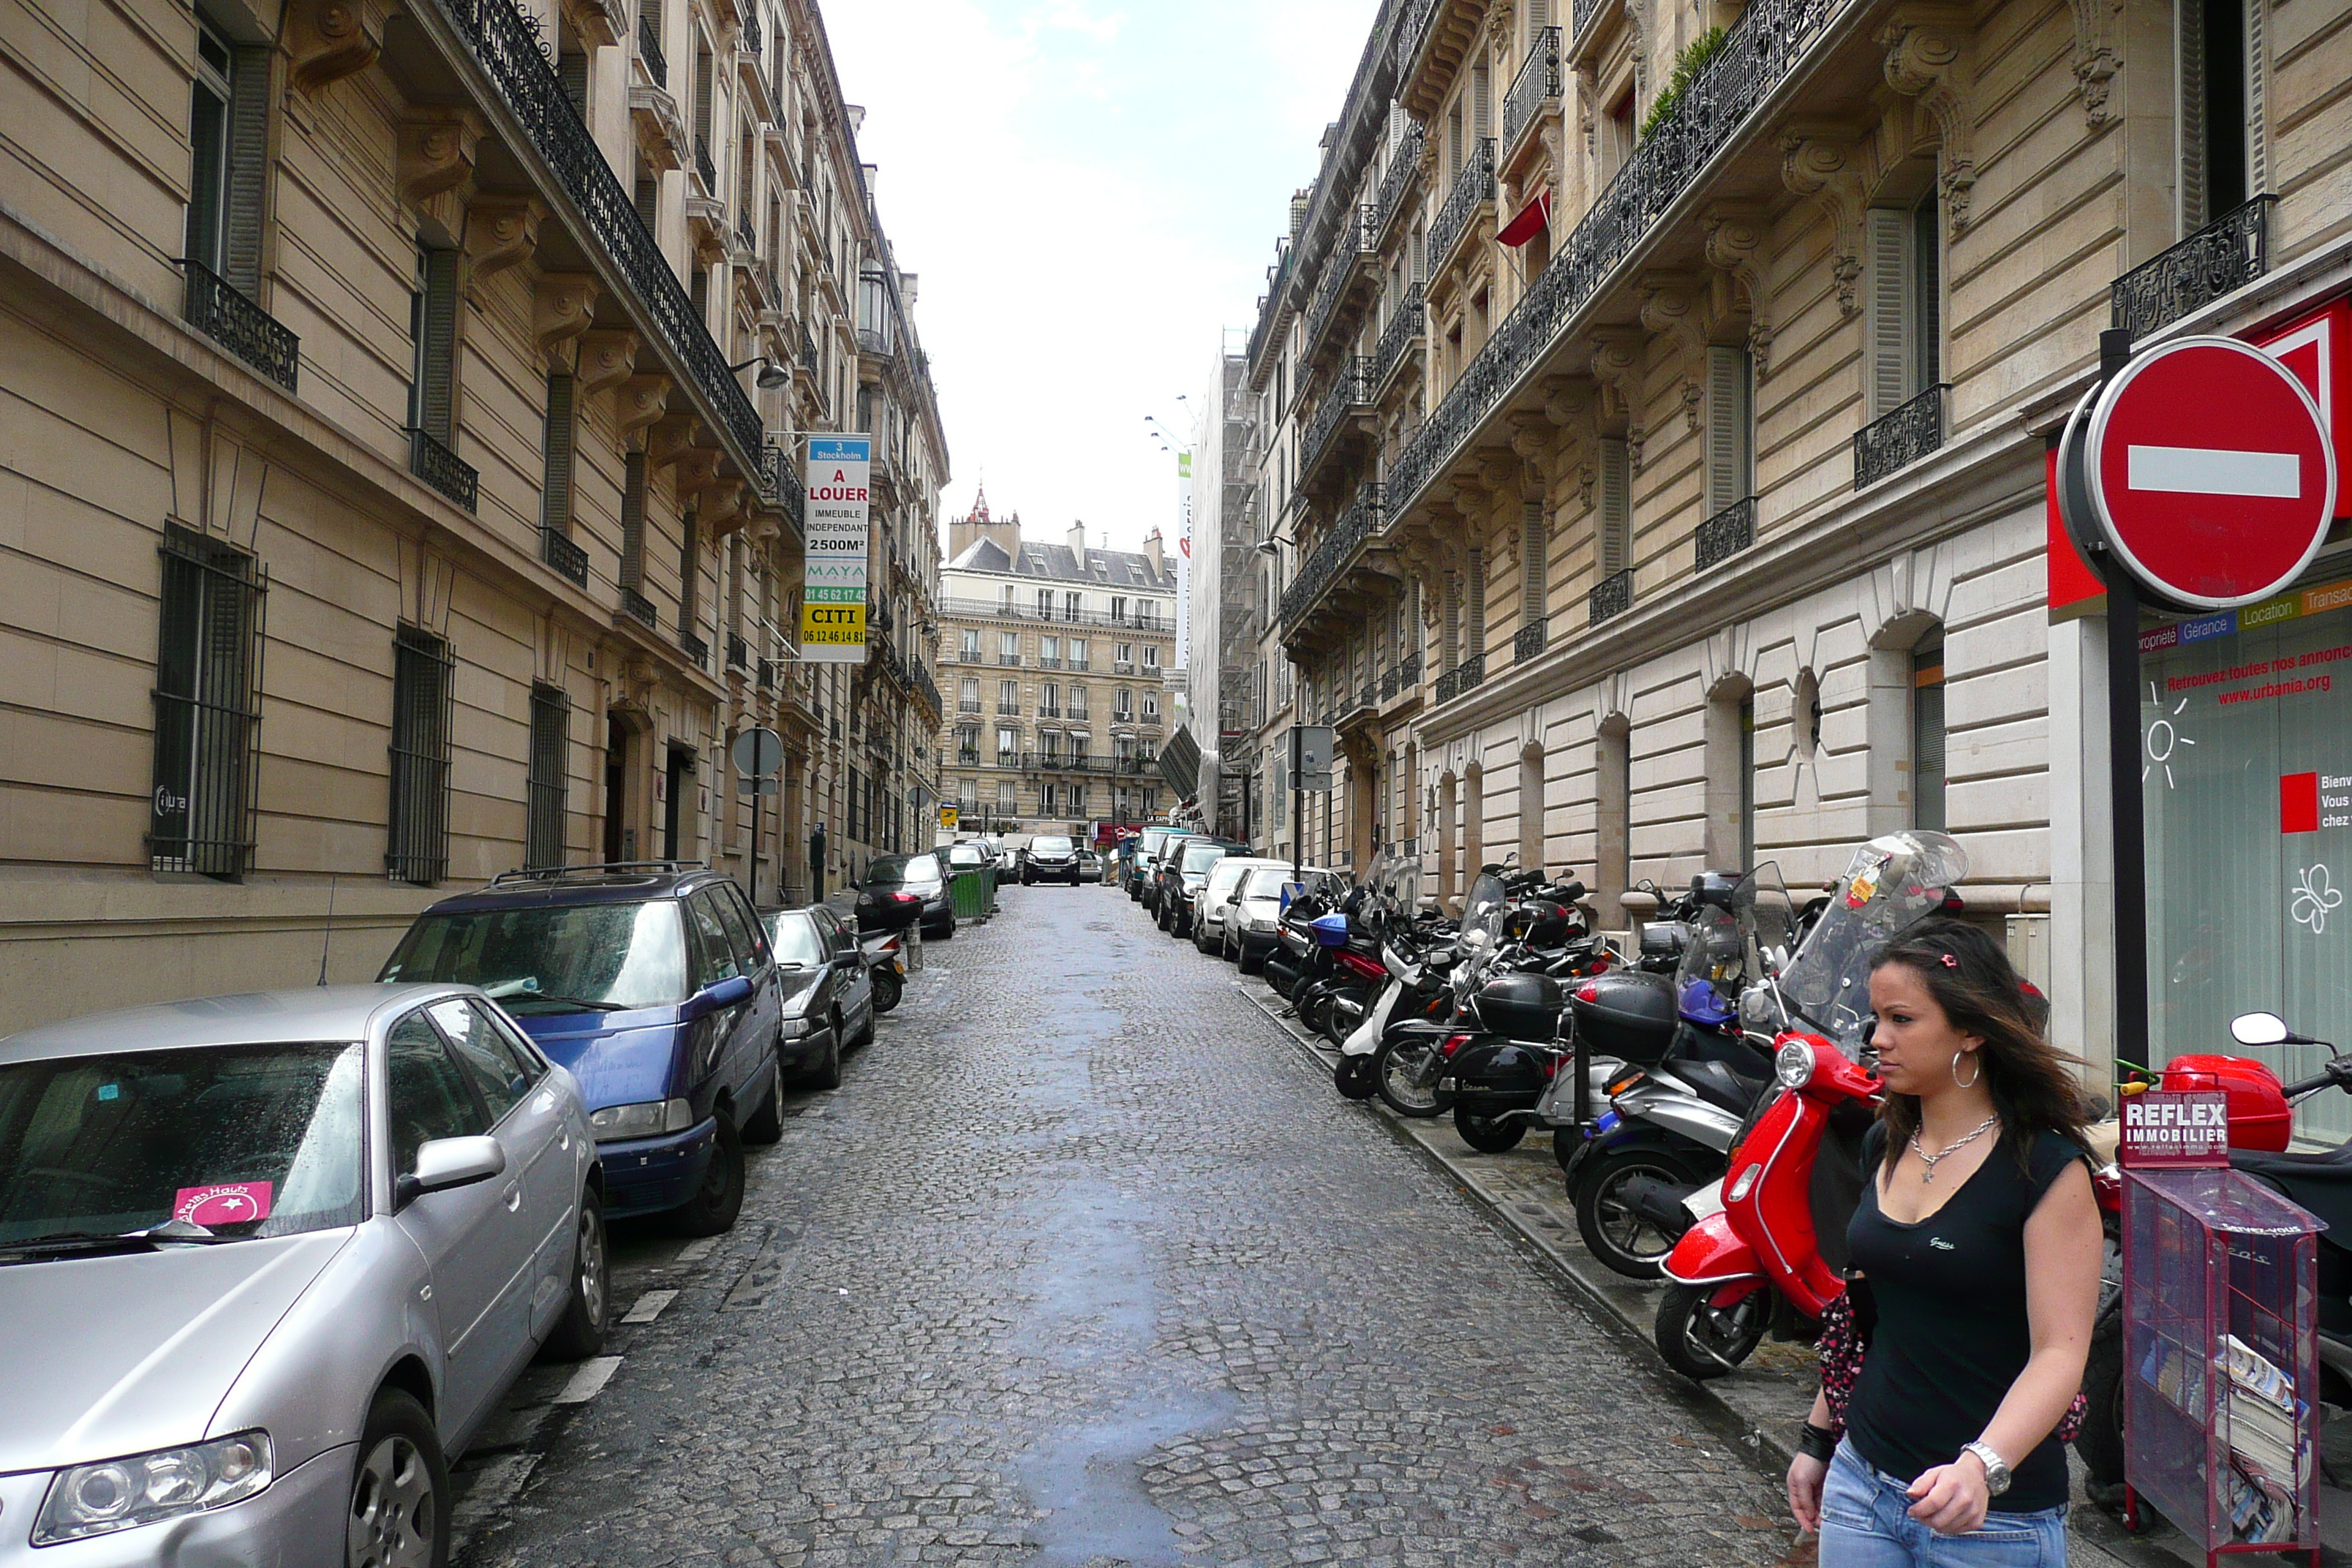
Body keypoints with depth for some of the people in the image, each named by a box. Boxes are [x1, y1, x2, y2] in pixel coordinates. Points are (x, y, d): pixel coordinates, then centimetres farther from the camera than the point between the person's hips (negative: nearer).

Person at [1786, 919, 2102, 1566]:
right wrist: (1818, 1438, 15)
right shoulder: (1885, 1146, 5)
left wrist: (1982, 1467, -34)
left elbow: (2059, 1352, -20)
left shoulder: (2045, 1168, -14)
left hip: (1993, 1514, -5)